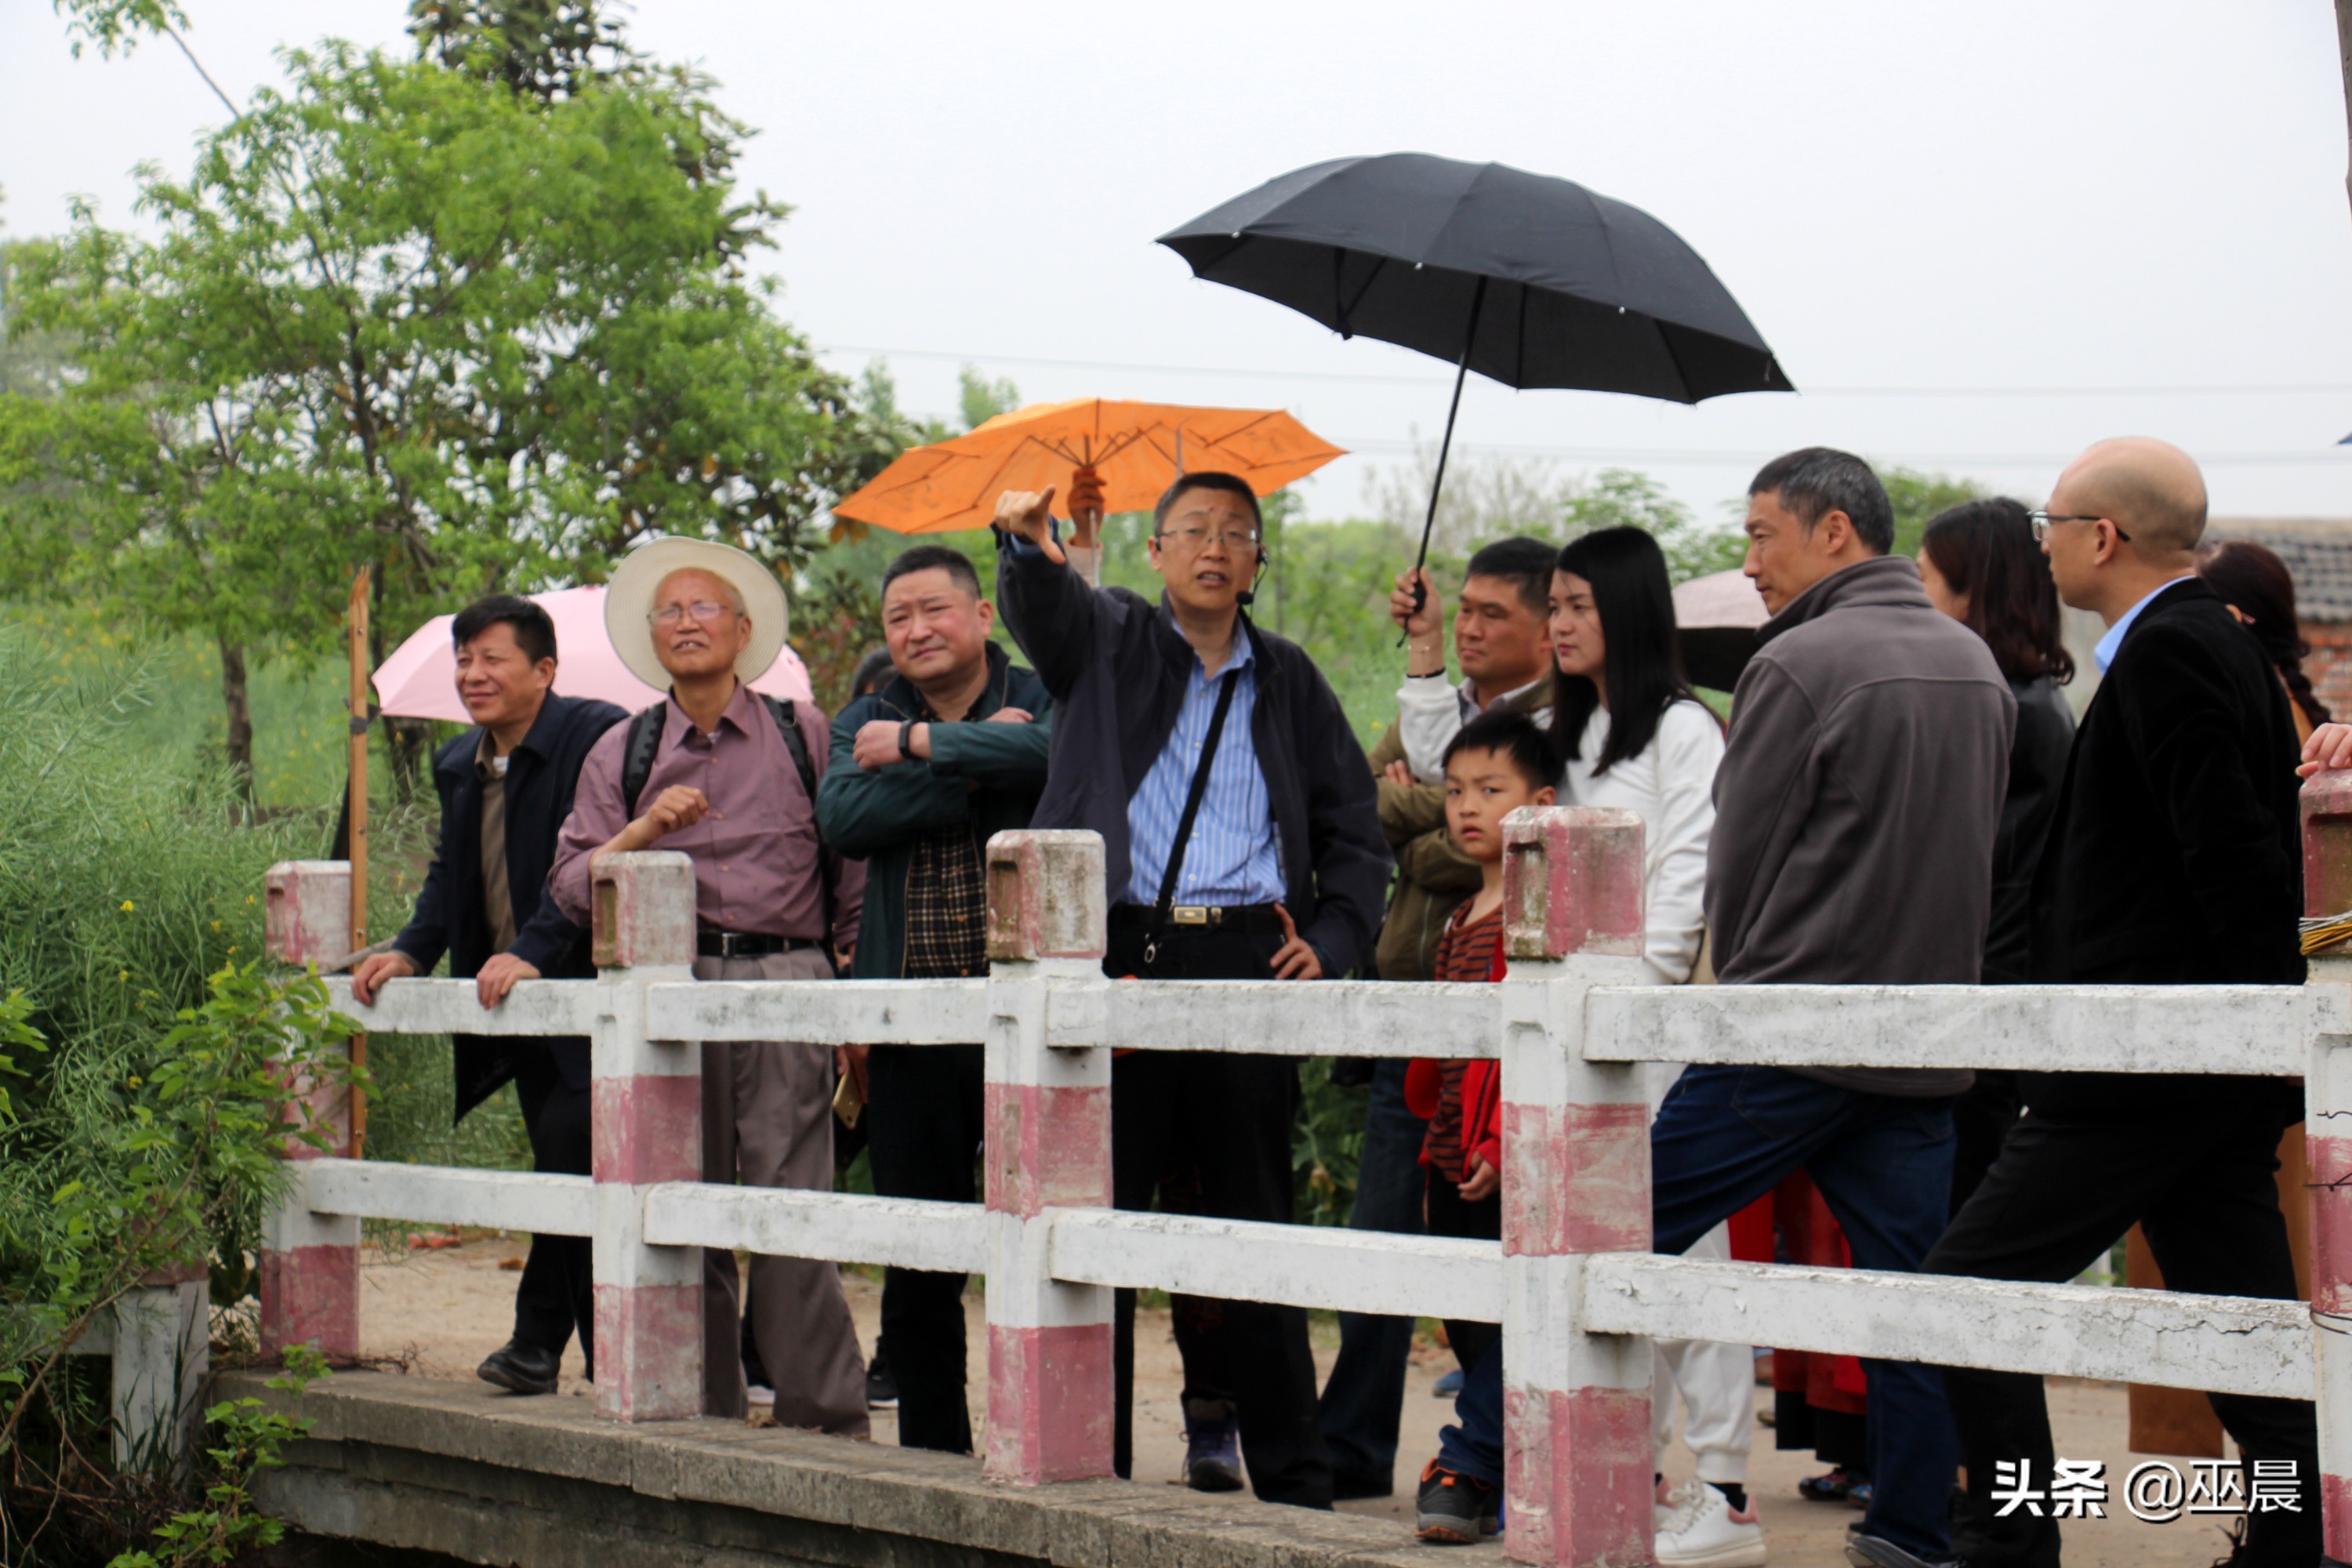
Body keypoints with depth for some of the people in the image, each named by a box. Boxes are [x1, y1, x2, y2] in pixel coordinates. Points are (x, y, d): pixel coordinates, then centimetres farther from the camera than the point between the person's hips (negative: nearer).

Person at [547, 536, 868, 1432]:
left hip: (787, 986, -2)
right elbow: (571, 888, 8)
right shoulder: (622, 754, 14)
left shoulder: (804, 736, 10)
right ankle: (705, 1417, 12)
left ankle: (823, 1416, -4)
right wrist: (644, 830, -9)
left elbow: (854, 877, 10)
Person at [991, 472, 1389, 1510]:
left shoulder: (1290, 682, 17)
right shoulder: (1107, 641, 12)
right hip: (1118, 952, -1)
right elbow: (1041, 601, -10)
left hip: (1248, 960, 1)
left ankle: (1293, 1483, 9)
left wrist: (1329, 944, 1)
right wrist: (1025, 540, -33)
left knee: (1254, 1222, 3)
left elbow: (1356, 832, 17)